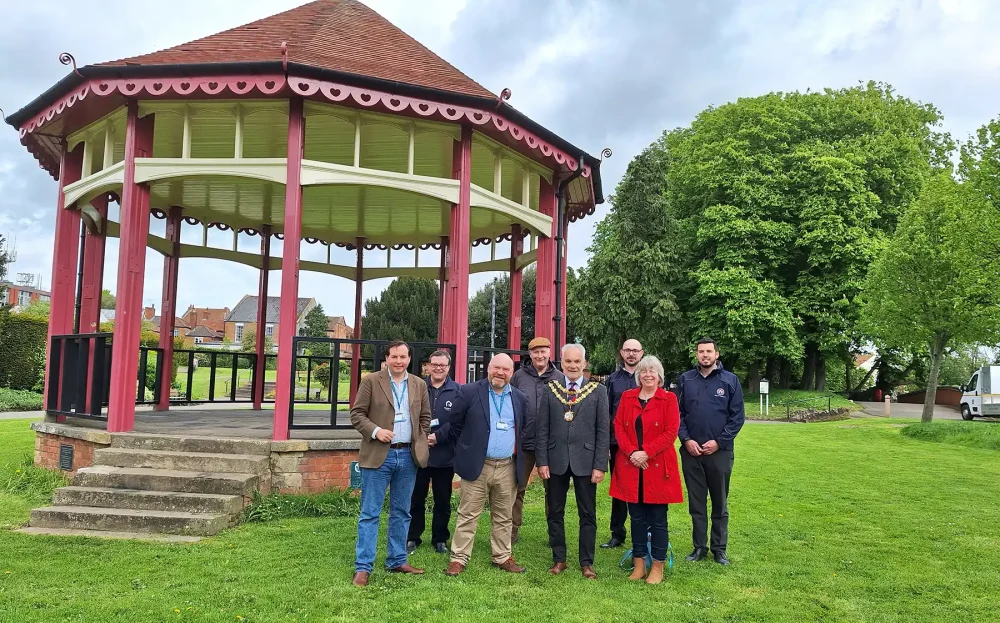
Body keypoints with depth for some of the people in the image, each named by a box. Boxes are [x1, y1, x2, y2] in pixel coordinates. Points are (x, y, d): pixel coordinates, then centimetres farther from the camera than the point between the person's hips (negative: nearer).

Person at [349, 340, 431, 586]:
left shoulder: (419, 385, 9)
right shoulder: (371, 381, -3)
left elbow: (425, 417, 16)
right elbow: (357, 413, -4)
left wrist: (420, 441, 7)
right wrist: (375, 431, -17)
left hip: (408, 456, 4)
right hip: (378, 455, -4)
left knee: (401, 512, 13)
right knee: (370, 513, 0)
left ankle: (397, 561, 25)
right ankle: (363, 567, 7)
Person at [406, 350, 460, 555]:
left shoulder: (457, 391, -1)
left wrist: (437, 436, -16)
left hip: (445, 455, 0)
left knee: (443, 501, 10)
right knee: (416, 499, 9)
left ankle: (440, 539, 24)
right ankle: (412, 538, 22)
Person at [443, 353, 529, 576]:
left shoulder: (520, 398, 8)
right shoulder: (469, 392, -4)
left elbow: (524, 431, 18)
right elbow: (455, 426, 3)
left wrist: (519, 452, 11)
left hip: (508, 468, 3)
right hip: (476, 465, -3)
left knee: (504, 517, 13)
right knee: (468, 515, 3)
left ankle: (503, 557, 25)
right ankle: (459, 558, 12)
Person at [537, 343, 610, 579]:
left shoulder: (598, 391, 0)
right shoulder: (550, 390, 3)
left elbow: (603, 431, -2)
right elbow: (542, 429, 2)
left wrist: (600, 465, -8)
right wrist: (542, 461, -4)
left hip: (585, 461, -1)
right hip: (556, 460, 2)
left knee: (587, 515, 7)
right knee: (555, 513, 11)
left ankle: (586, 563, 20)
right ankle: (559, 559, 25)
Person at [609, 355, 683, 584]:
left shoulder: (668, 399, -2)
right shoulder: (627, 397, 8)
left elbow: (671, 432, -8)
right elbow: (618, 426, 4)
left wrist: (646, 453, -15)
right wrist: (631, 452, -11)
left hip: (658, 467, -3)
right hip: (631, 466, 3)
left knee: (658, 519, 4)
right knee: (637, 518, 10)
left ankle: (657, 567, 16)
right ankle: (638, 564, 21)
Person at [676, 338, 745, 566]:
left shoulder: (730, 380, 0)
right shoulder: (685, 380, 5)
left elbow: (737, 416, -2)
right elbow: (677, 413, 5)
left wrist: (719, 441, -10)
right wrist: (686, 439, -8)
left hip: (720, 451, -1)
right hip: (691, 451, 2)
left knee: (720, 503, 9)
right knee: (696, 503, 9)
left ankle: (719, 548, 20)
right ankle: (699, 547, 20)